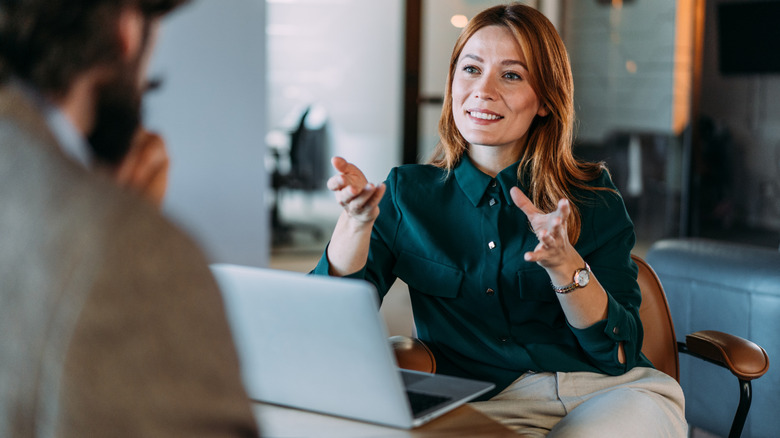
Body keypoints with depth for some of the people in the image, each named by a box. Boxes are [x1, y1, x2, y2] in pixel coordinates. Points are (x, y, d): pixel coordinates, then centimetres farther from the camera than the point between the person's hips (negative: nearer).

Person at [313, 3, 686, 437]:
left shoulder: (592, 199, 6)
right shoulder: (407, 193, 9)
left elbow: (619, 354, 0)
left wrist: (564, 264, -18)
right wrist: (357, 221, -17)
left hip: (615, 396, 1)